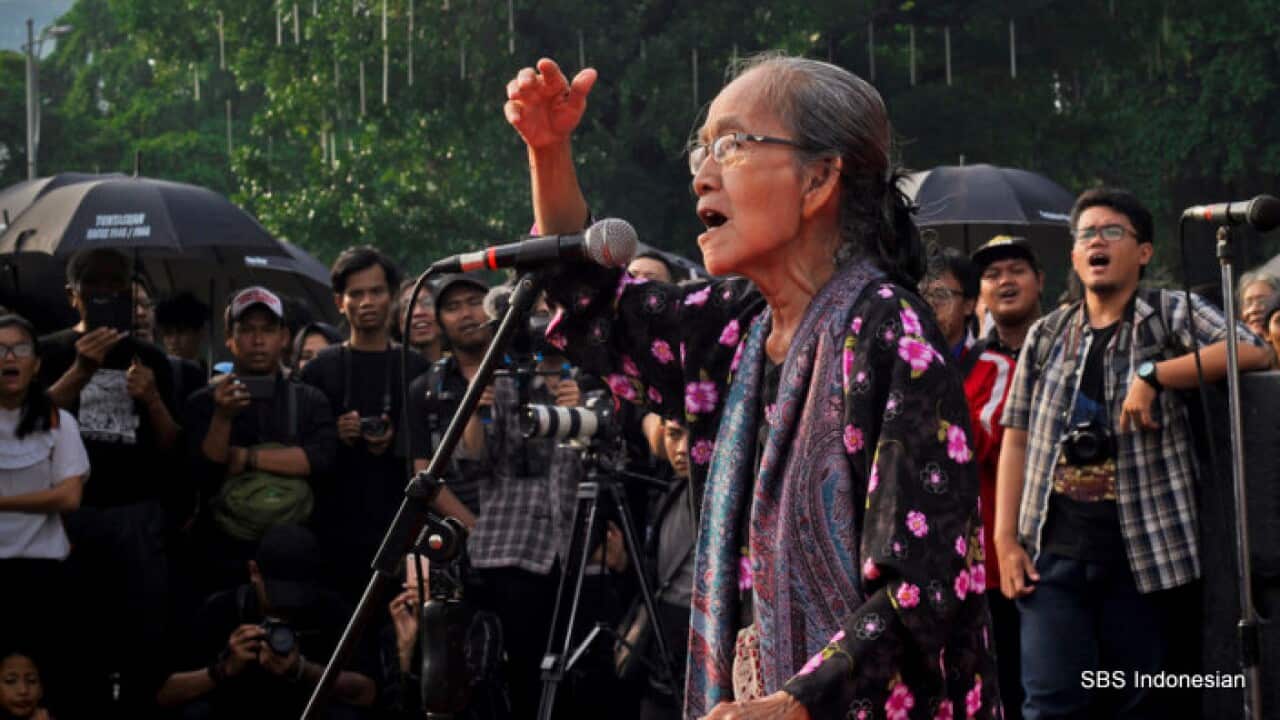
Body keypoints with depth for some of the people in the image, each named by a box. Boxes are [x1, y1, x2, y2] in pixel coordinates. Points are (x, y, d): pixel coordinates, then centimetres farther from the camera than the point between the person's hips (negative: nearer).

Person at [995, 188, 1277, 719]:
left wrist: (1151, 375, -17)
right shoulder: (1046, 335, 13)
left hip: (1146, 548, -2)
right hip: (1054, 549, 2)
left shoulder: (1172, 314, 4)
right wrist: (1006, 538, 1)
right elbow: (1017, 438, 11)